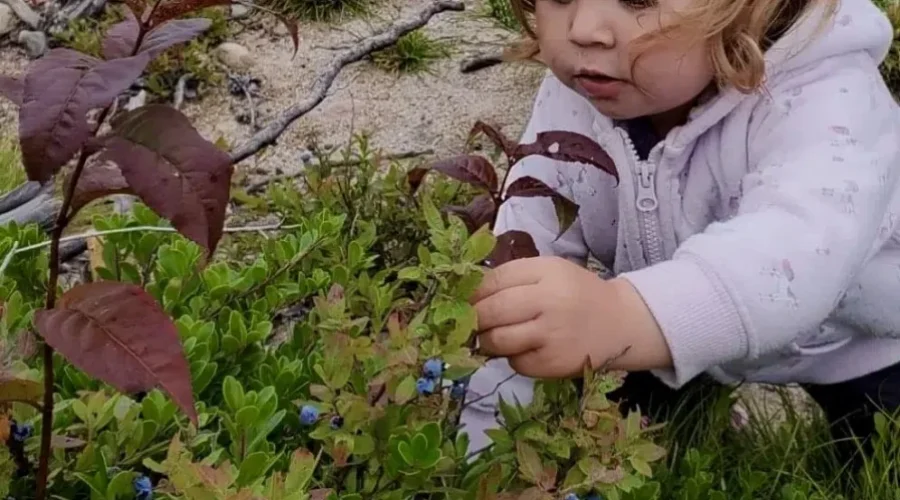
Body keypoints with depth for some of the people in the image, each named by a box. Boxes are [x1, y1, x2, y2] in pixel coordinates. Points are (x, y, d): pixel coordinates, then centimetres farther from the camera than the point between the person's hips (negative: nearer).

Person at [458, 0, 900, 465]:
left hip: (862, 340, -3)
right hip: (694, 336, 4)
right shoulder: (570, 100, -22)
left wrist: (627, 320, -79)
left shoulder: (824, 96, -40)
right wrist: (485, 432, -21)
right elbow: (524, 250, -18)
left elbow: (804, 245, -60)